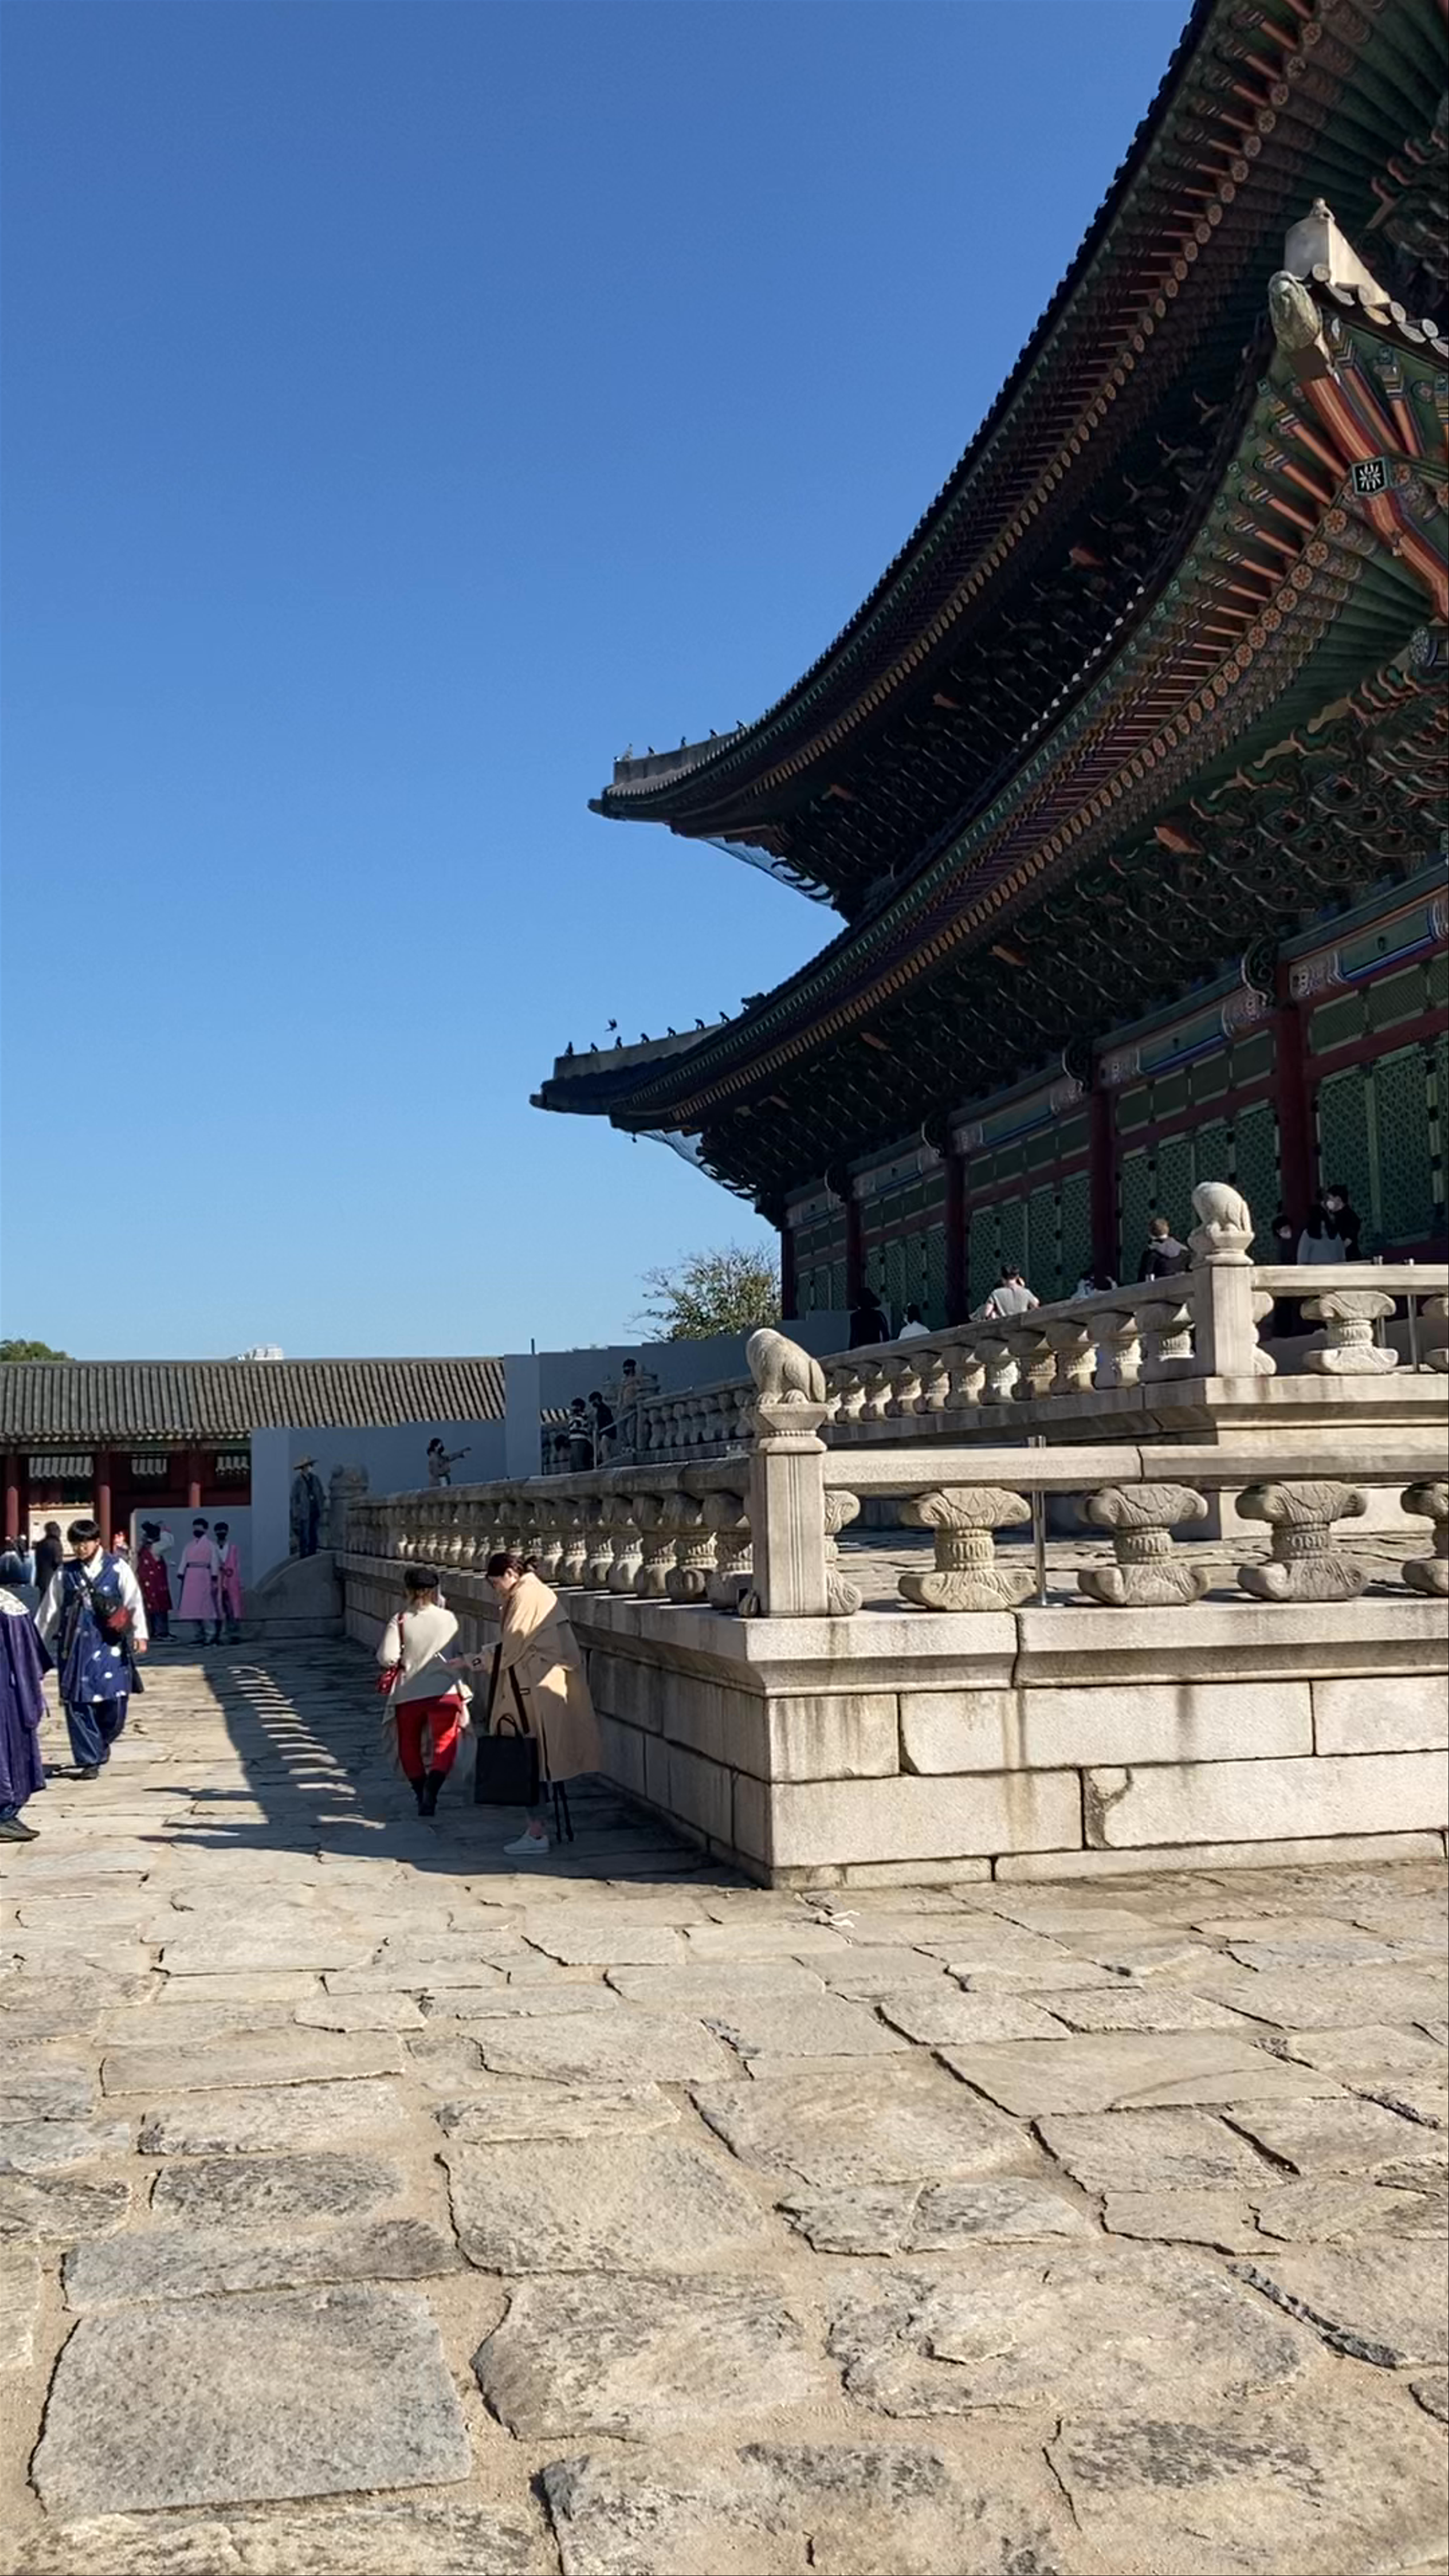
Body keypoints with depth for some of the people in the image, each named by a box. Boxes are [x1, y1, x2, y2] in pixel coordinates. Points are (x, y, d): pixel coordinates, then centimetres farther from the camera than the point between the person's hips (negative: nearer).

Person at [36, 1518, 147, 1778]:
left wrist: (139, 1634, -11)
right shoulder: (64, 1573, 9)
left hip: (109, 1646, -2)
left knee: (115, 1703, -4)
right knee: (77, 1704, -3)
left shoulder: (118, 1569, 3)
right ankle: (90, 1761, 6)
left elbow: (134, 1602, -1)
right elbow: (49, 1611, 14)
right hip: (74, 1647, 2)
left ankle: (102, 1742, 27)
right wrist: (37, 1643, 14)